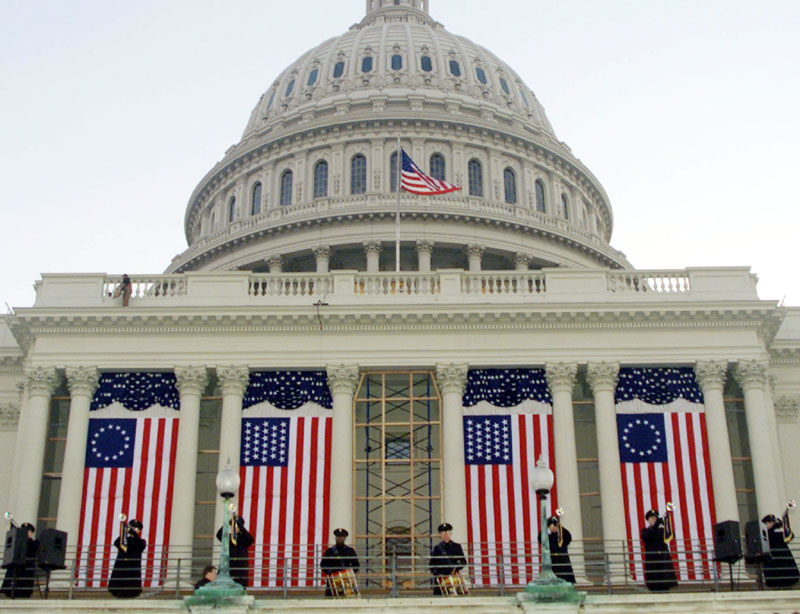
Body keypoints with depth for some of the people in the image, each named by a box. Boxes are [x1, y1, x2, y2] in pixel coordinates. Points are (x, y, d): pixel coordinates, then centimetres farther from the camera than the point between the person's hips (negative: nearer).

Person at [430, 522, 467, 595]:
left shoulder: (457, 546, 12)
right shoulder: (437, 548, 11)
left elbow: (463, 561, 8)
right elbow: (432, 563, 8)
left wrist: (456, 568, -10)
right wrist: (436, 573, -9)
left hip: (454, 576, 1)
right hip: (440, 577, 0)